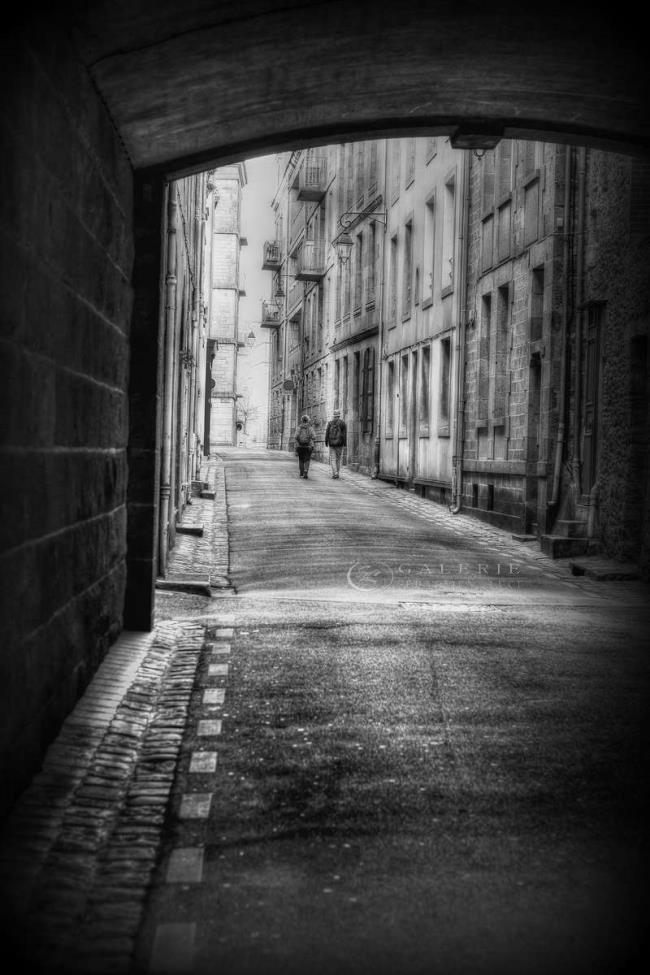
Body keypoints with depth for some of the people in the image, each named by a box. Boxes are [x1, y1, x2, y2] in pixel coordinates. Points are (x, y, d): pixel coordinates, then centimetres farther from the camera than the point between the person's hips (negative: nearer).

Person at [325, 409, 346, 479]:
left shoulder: (330, 423, -1)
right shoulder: (342, 422, -2)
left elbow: (327, 433, -2)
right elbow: (345, 433, -5)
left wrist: (326, 442, 5)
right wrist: (345, 443, 0)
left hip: (331, 443, 0)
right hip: (339, 443, 0)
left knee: (332, 459, 1)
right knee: (338, 459, 13)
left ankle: (334, 474, -12)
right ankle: (336, 473, 15)